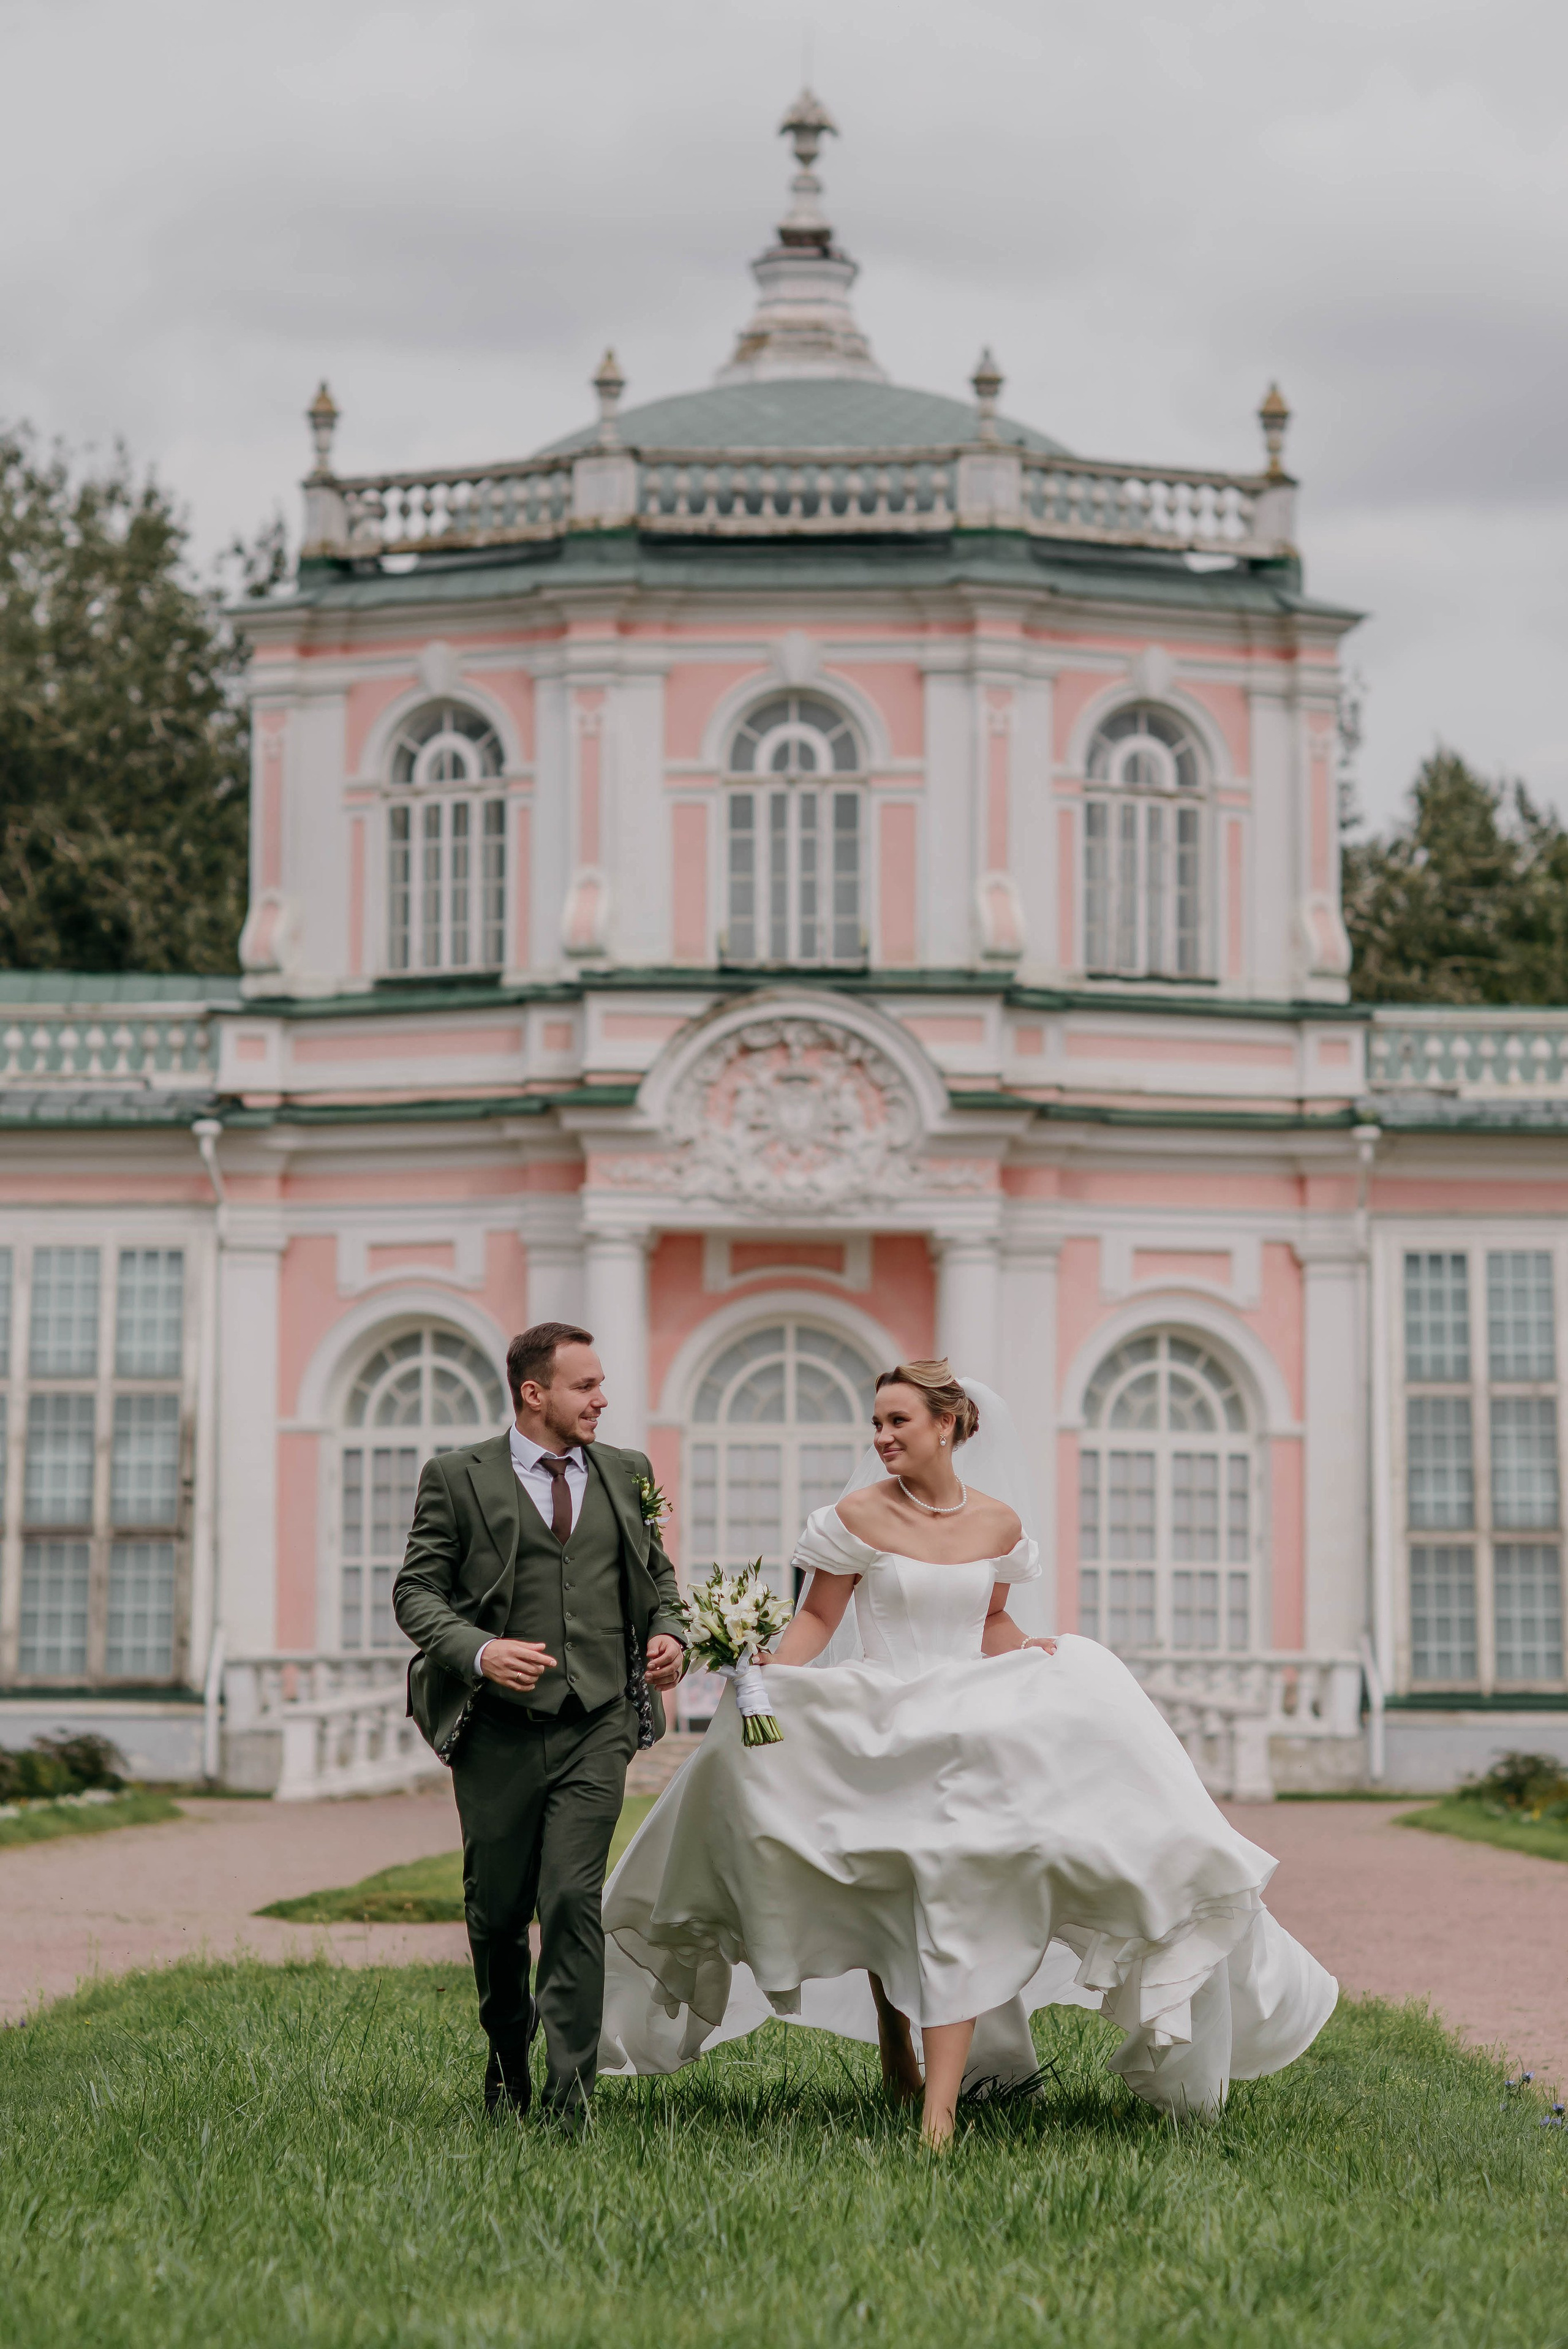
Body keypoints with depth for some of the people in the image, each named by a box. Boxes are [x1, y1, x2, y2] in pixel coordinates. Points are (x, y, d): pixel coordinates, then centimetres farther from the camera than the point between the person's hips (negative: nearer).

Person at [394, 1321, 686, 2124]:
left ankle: (569, 2093, -10)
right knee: (496, 1908, 10)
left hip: (597, 1726, 1)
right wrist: (479, 1651, -20)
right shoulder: (458, 1477, 0)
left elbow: (657, 1574, 23)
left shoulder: (626, 1473, 12)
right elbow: (416, 1591, -2)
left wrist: (669, 1634, 1)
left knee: (574, 1901, -12)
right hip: (499, 1727, -1)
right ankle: (507, 2057, 36)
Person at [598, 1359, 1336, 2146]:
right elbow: (817, 1620, 1)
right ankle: (895, 2051, 34)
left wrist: (1031, 1652, -3)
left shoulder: (998, 1523, 3)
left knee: (959, 1908, -14)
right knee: (882, 1908, 7)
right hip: (878, 1726, -1)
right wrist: (765, 1672, -16)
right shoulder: (860, 1516, -4)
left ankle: (940, 2107, -18)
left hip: (970, 1725, 1)